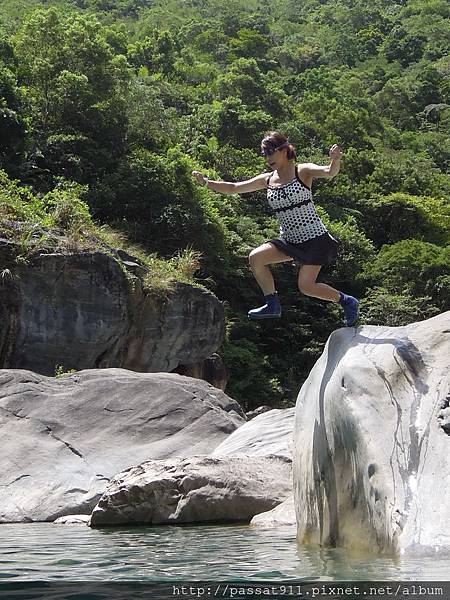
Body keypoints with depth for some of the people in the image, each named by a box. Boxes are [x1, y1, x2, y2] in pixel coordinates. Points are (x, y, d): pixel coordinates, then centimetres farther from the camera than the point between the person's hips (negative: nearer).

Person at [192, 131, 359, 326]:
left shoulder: (302, 171, -8)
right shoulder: (267, 180, 7)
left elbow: (329, 172, -25)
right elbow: (233, 188, 8)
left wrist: (335, 160, -48)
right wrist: (207, 183, -4)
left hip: (314, 237, -6)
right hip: (289, 240, 6)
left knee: (306, 286, -13)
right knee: (255, 257, -13)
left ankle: (346, 301, 11)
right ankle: (273, 305, -1)